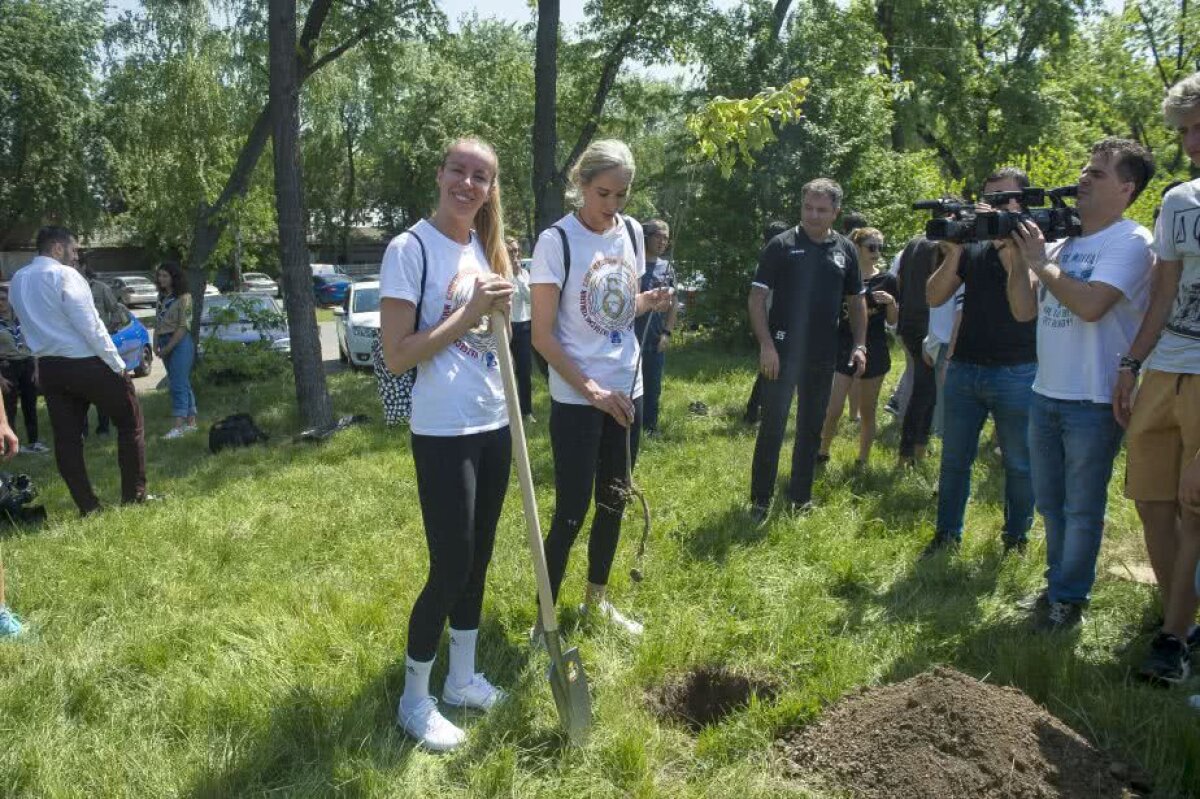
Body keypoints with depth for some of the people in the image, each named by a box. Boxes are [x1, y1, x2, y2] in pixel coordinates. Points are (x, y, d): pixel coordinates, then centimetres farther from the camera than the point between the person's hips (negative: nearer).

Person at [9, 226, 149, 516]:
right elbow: (90, 325, -17)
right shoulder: (63, 275, -14)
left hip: (48, 368, 7)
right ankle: (134, 496, 8)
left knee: (66, 438, 8)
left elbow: (32, 326, 14)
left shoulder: (17, 280, 9)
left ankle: (87, 506, 12)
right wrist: (118, 364, -11)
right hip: (86, 364, -7)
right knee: (130, 424, 7)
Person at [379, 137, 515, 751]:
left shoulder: (484, 248, 10)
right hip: (443, 433, -7)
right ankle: (414, 700, 18)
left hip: (492, 426, 7)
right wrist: (469, 314, -21)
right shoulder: (410, 249, -12)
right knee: (450, 567, -2)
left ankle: (462, 678, 33)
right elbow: (396, 356, -18)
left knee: (477, 559, 15)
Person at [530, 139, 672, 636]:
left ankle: (597, 599, 33)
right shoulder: (557, 240, -14)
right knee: (571, 511, -3)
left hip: (626, 392, 6)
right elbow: (542, 336, -14)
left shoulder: (632, 232, 5)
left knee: (614, 502, 15)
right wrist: (592, 391, -19)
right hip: (576, 401, -6)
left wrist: (650, 302, -4)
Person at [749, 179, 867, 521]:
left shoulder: (845, 250, 7)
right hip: (782, 352, -4)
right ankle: (760, 501, 7)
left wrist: (859, 344, 3)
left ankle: (801, 498, 25)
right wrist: (766, 344, -17)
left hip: (823, 357, 4)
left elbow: (856, 300, 14)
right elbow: (758, 296, -8)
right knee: (772, 428, -3)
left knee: (811, 429, 12)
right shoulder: (782, 245, -5)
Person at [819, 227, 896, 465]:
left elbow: (892, 321, 6)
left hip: (874, 352, 1)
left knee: (867, 411, 9)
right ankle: (822, 452, 15)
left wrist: (891, 301, -12)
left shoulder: (887, 280, 3)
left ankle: (863, 461, 23)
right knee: (833, 409, -8)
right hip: (843, 349, -1)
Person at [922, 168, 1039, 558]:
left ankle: (1016, 539, 22)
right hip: (964, 368, 4)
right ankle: (947, 535, 20)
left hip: (1016, 374, -3)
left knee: (1019, 463, 7)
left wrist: (1009, 248, -22)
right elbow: (934, 297, 1)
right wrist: (953, 254, -13)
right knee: (954, 459, 9)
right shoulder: (973, 246, 8)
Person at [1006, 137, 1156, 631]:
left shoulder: (1130, 242, -11)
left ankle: (1068, 597, 18)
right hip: (1045, 395, 7)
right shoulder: (1061, 241, 10)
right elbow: (1024, 311, 8)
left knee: (1082, 509, 5)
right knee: (1049, 502, 18)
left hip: (1094, 401, -7)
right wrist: (1016, 260, -6)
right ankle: (1058, 580, 34)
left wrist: (1041, 262, -13)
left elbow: (1090, 305, -25)